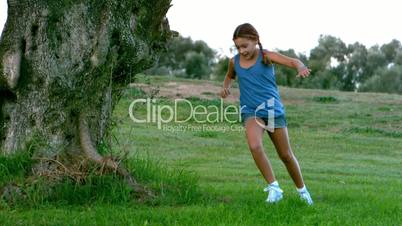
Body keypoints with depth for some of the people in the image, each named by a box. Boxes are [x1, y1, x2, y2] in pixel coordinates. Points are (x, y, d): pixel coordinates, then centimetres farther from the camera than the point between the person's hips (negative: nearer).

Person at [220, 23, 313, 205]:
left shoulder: (266, 56, -6)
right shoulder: (234, 62, 4)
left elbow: (293, 61, -19)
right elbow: (230, 76, 27)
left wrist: (301, 68, -42)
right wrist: (226, 86, 5)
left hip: (273, 109, -1)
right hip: (250, 111, 1)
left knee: (286, 155, 8)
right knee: (255, 146, -28)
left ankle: (302, 189, 31)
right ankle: (274, 187, -17)